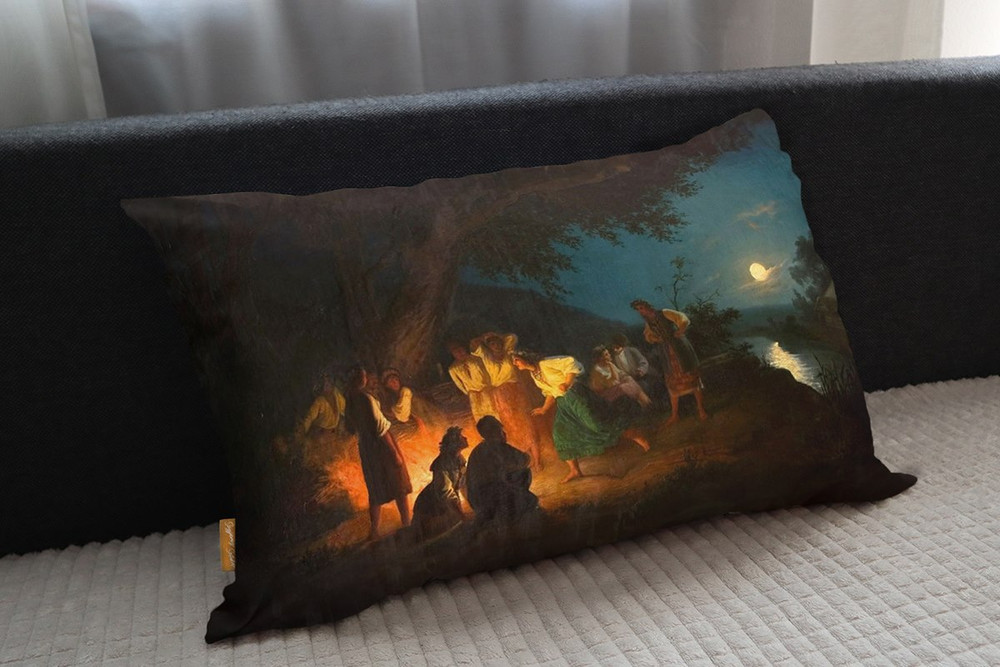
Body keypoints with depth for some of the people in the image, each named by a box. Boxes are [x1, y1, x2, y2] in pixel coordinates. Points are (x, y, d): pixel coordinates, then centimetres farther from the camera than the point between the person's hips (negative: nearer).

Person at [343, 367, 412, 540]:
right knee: (399, 487, 8)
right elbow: (380, 428, -23)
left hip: (364, 447, 7)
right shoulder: (366, 398, -21)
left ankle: (374, 531, 20)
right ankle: (407, 525, 16)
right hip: (381, 446, -7)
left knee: (375, 490, 17)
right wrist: (395, 453, -19)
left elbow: (350, 429, 12)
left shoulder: (349, 400, 1)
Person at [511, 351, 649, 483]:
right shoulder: (533, 375, 12)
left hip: (573, 395, -9)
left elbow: (570, 362, -21)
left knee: (595, 423, -16)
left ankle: (634, 435, -4)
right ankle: (575, 470, 8)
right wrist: (544, 409, 19)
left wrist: (567, 383, -23)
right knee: (560, 432, 3)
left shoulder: (545, 364, -13)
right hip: (562, 402, 9)